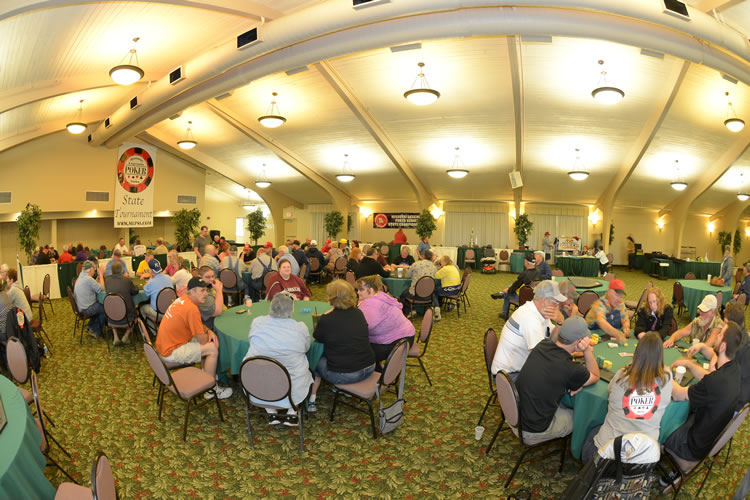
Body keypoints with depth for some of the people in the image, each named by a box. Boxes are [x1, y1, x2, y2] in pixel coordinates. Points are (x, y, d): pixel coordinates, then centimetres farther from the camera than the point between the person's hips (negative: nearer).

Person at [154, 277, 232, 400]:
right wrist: (208, 334, 3)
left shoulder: (182, 300, 3)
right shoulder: (191, 309, -26)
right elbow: (203, 340, -20)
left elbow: (198, 324, 16)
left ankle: (209, 374, 19)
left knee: (210, 343, 13)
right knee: (212, 349, -11)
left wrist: (209, 331, -2)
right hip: (171, 352, -10)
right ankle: (211, 389, 0)